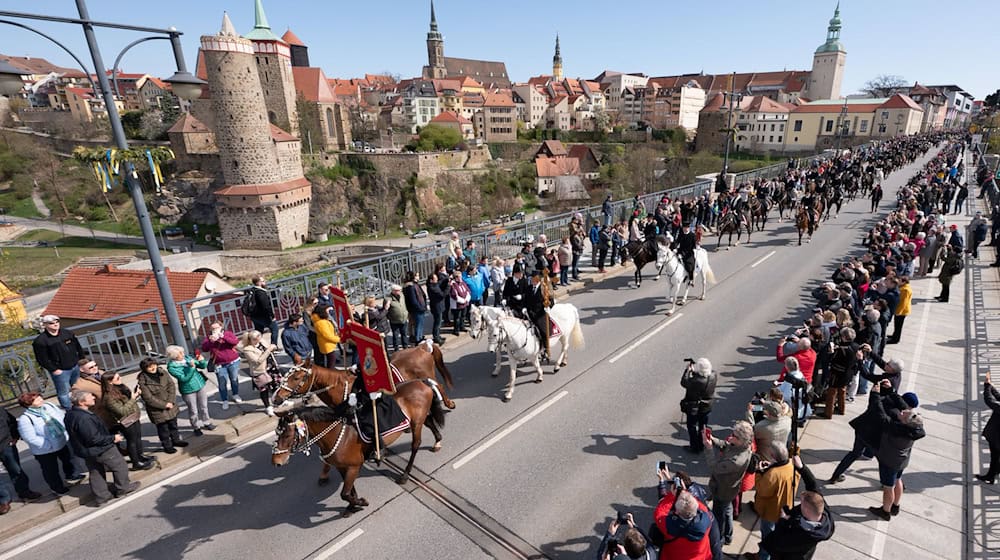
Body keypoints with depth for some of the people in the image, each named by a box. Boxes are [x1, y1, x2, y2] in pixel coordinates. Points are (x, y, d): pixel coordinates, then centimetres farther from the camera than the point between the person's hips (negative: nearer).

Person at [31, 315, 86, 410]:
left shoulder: (68, 333, 3)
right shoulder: (40, 341, -12)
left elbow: (78, 348, 12)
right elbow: (42, 359, -12)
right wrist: (54, 370, -14)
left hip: (76, 366, 5)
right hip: (60, 371, -5)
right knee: (63, 392, 3)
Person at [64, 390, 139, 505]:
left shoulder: (70, 415, -1)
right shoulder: (84, 418, -34)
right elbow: (94, 438, -29)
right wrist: (113, 438, -17)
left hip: (86, 452, 9)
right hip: (100, 450, -9)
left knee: (96, 473, 21)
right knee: (119, 466, 11)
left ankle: (101, 496, 32)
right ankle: (123, 488, 26)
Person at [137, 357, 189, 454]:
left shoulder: (162, 372, -6)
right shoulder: (143, 381, -20)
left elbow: (172, 385, -4)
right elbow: (149, 398, -18)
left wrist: (171, 401, -13)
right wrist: (164, 405, -16)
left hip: (171, 405, 5)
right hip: (157, 410, -5)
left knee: (173, 424, 21)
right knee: (163, 429, 9)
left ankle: (176, 440, 41)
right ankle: (167, 446, 27)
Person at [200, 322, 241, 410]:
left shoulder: (228, 333, 0)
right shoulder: (209, 337, 3)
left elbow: (236, 341, -16)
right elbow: (204, 349, -7)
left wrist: (223, 337, -24)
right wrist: (210, 341, -22)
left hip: (233, 362, 0)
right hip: (220, 365, 0)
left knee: (234, 379, 13)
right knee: (222, 383, 0)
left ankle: (236, 395, 33)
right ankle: (225, 401, 11)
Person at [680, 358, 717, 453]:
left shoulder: (695, 381, -36)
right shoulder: (713, 376, -17)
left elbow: (683, 382, -19)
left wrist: (688, 369, -12)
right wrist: (694, 369, -5)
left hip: (693, 408, -6)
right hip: (706, 407, 6)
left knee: (692, 427, 15)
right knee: (703, 426, 24)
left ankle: (695, 448, 27)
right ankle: (702, 446, 39)